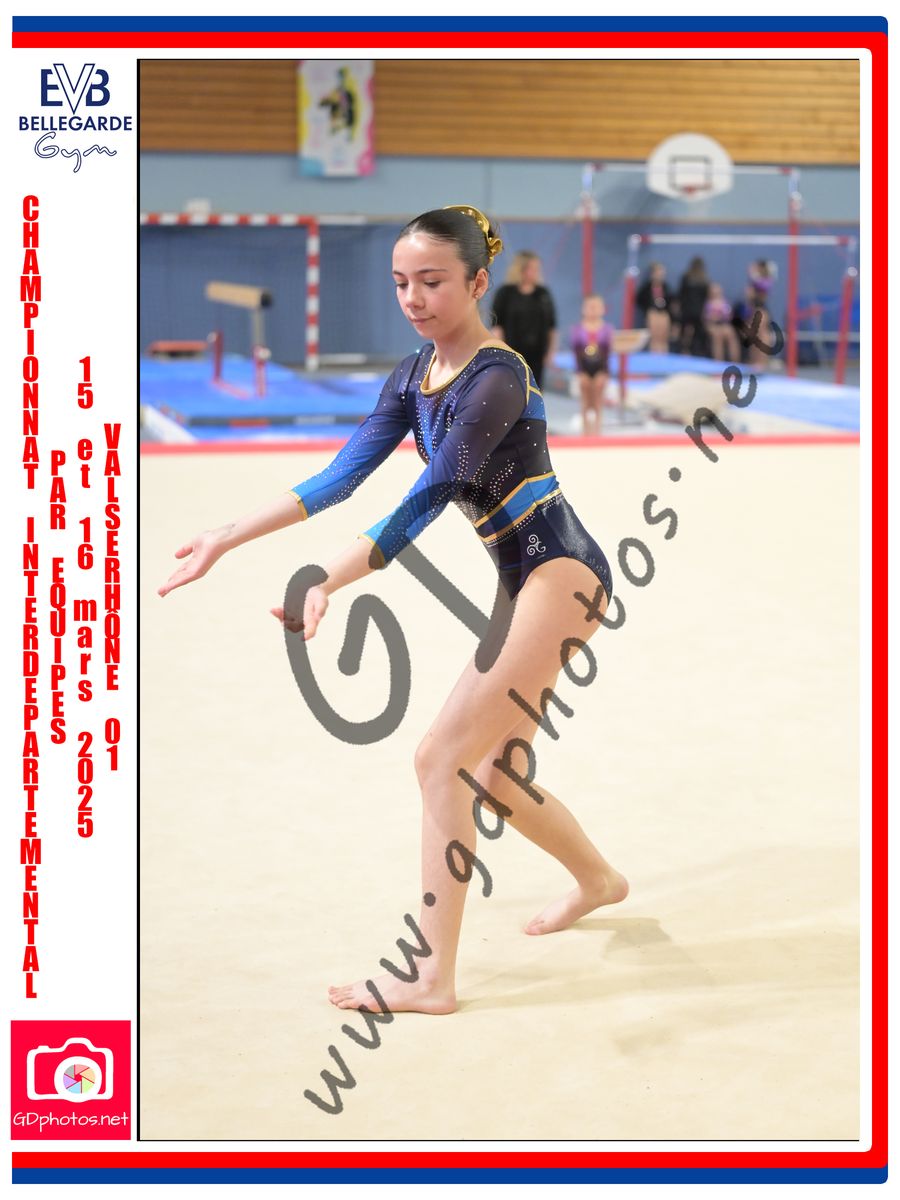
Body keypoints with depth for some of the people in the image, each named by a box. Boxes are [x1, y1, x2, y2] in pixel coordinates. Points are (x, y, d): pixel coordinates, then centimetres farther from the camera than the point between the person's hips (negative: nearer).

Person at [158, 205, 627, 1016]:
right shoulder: (415, 377, 9)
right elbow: (344, 476, 6)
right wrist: (226, 540, 0)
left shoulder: (496, 377, -18)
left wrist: (327, 587, -33)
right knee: (490, 775, 19)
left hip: (563, 573, -9)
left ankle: (433, 979, -13)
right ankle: (597, 880, 45)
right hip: (519, 585, 9)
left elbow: (426, 501, -26)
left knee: (443, 758, -15)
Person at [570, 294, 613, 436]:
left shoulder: (606, 330, -1)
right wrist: (580, 371, -10)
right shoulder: (578, 330, -1)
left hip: (599, 368, 0)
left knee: (598, 402, 3)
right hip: (585, 368, 0)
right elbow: (576, 352, -3)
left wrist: (603, 372, -11)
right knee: (586, 402, 6)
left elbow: (606, 352, -4)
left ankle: (596, 429, 10)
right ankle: (586, 431, 13)